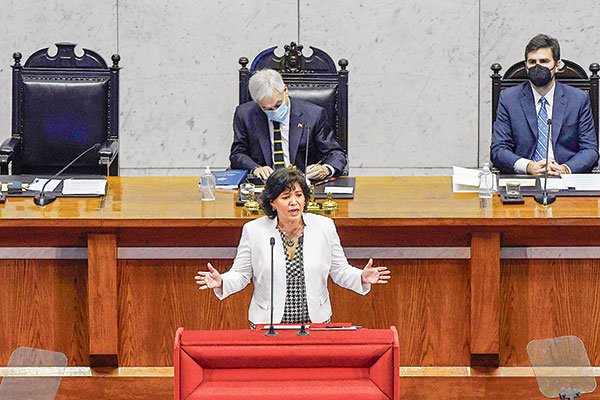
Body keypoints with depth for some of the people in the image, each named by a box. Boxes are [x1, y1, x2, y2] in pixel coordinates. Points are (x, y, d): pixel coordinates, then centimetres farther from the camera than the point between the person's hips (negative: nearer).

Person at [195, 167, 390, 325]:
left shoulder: (324, 227, 5)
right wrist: (221, 282, -14)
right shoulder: (253, 230, 1)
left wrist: (362, 278, -8)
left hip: (315, 322, 1)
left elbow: (339, 271, 10)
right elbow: (241, 275, 6)